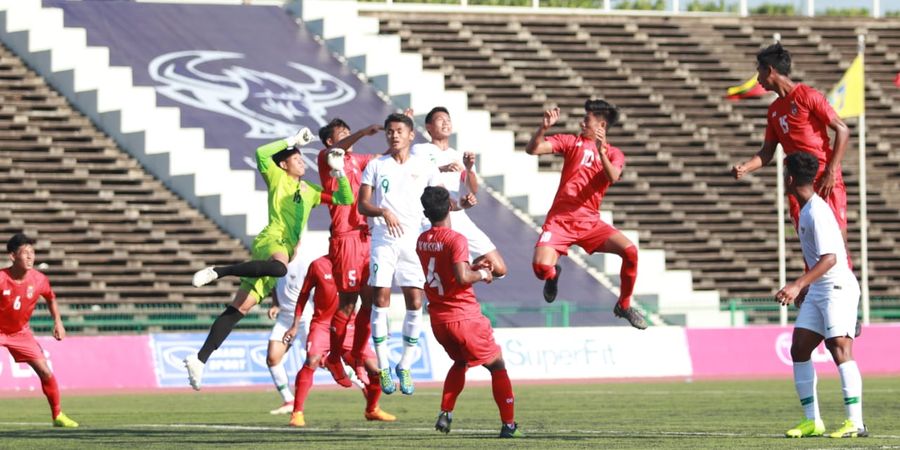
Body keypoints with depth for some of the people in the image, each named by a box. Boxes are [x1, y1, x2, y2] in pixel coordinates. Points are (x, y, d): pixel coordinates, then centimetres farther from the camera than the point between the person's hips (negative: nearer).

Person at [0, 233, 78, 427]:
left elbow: (50, 298, 8)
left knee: (45, 372, -3)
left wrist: (58, 322, 1)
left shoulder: (39, 280, -14)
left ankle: (58, 415, 12)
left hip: (20, 332, 3)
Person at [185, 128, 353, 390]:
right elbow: (262, 153, -11)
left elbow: (346, 200, 25)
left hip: (286, 250, 7)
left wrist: (340, 173, 12)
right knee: (280, 267, -44)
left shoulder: (311, 191, 25)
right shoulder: (277, 178, 6)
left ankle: (200, 359, -7)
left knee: (240, 308, -2)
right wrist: (293, 140, -4)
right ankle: (217, 271, -35)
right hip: (270, 240, -7)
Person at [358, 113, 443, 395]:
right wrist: (383, 212, -18)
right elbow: (362, 204, 1)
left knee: (415, 302, -5)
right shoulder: (375, 166, 6)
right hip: (383, 240, -1)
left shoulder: (424, 167, 8)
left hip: (414, 241, 1)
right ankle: (383, 367, -1)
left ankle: (405, 366, 6)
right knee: (381, 298, -6)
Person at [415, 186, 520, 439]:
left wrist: (473, 267, 14)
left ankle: (445, 414, 15)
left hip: (438, 319, 7)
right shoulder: (456, 240, -17)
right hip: (464, 317, -7)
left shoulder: (422, 241, 5)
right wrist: (481, 274, -8)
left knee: (460, 362, 30)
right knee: (497, 366, 8)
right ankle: (509, 425, 4)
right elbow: (462, 277, -27)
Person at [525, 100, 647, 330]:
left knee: (630, 250, -20)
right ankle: (553, 274, 17)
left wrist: (601, 152, -28)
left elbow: (613, 177, -14)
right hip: (560, 219, -1)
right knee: (541, 267, -24)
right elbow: (532, 149, -2)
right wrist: (544, 127, -17)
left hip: (590, 222, 1)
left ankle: (623, 305, 2)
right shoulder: (572, 142, 8)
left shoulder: (614, 154, 9)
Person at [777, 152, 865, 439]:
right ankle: (812, 422, 8)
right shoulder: (806, 210, 13)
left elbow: (830, 258, -27)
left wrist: (798, 285, -34)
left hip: (838, 288, -10)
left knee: (839, 348, -17)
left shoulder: (817, 212, -17)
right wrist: (807, 287, 33)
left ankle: (856, 423, -19)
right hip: (817, 291, 10)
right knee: (799, 349, 4)